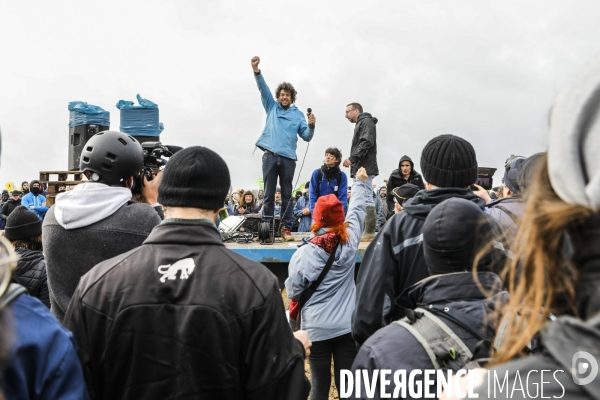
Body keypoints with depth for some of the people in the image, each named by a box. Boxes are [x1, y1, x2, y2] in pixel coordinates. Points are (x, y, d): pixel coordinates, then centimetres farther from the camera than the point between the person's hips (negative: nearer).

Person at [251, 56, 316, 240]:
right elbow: (263, 88, 2)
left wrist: (311, 126, -11)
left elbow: (306, 137, 9)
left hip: (288, 157, 0)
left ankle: (286, 227, 6)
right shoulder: (272, 107, 15)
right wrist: (256, 70, -12)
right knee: (268, 193, 1)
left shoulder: (298, 114, 13)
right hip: (270, 155, 0)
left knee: (287, 194, 3)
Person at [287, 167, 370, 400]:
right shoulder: (350, 241, -6)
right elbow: (358, 210, 10)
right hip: (348, 328, 2)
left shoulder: (303, 254, -12)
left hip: (317, 330, -2)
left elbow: (293, 292, -4)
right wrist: (361, 182, 25)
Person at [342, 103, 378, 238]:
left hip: (364, 169, -10)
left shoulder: (366, 122, -3)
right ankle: (361, 231, 13)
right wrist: (352, 160, 9)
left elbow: (367, 143, -17)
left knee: (366, 200, -12)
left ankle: (369, 232, -12)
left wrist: (352, 158, -18)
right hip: (360, 169, 10)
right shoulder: (360, 124, 26)